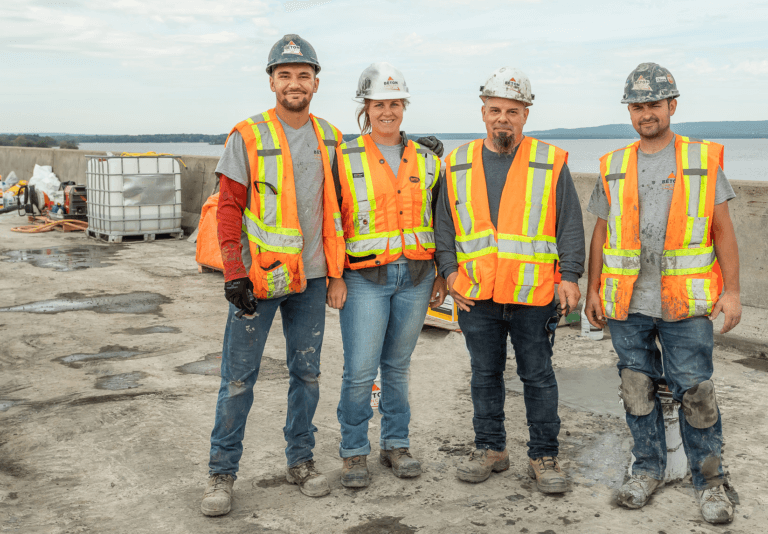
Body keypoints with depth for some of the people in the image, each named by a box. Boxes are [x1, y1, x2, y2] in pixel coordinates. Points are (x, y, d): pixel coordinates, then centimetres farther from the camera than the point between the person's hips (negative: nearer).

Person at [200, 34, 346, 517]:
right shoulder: (248, 136, -5)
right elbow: (230, 207, -6)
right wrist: (234, 273, -13)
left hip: (310, 278, 4)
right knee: (239, 377, 1)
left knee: (307, 372, 12)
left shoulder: (331, 140, 7)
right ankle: (223, 472, 14)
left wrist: (339, 268, 11)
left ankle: (301, 460, 27)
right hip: (258, 278, -4)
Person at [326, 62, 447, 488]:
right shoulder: (346, 159, 0)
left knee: (398, 367, 11)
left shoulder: (426, 159, 10)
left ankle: (396, 445, 24)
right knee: (360, 370, -5)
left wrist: (442, 274, 11)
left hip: (415, 277, 3)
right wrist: (334, 277, -7)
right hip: (365, 278, -3)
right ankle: (353, 453, 11)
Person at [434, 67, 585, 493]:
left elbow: (570, 225, 2)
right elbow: (445, 224, 12)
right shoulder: (459, 165, 8)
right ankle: (490, 449, 27)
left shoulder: (551, 163, 1)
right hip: (476, 297, 3)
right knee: (485, 375, 13)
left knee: (538, 377, 6)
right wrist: (450, 271, 1)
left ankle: (544, 456, 17)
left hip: (533, 295, -2)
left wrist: (569, 275, -6)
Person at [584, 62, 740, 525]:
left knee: (696, 394, 0)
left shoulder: (705, 159, 2)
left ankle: (710, 481, 16)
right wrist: (593, 289, 9)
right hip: (627, 304, 3)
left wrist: (732, 291, -3)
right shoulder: (613, 167, 9)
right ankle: (649, 469, 27)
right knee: (638, 391, 10)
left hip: (686, 304, -2)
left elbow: (723, 230, 2)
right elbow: (601, 234, 13)